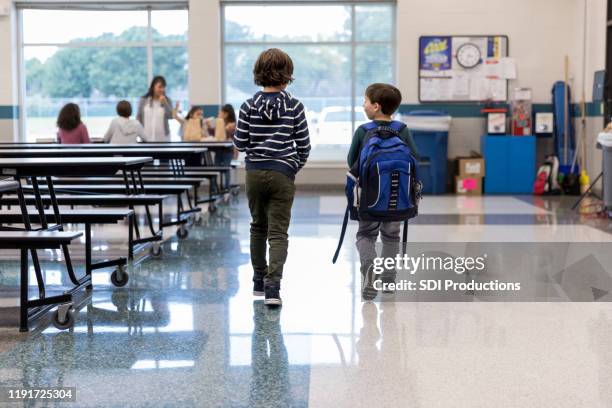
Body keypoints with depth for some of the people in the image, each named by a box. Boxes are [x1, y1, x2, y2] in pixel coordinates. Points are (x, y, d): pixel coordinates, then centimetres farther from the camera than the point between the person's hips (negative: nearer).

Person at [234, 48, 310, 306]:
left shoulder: (249, 106, -3)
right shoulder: (294, 107, -5)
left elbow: (240, 144, -2)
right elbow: (303, 146, -1)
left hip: (254, 172, 2)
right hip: (282, 174, -2)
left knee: (258, 227, 18)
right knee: (278, 232, -1)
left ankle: (259, 282, 27)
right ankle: (272, 286, -15)